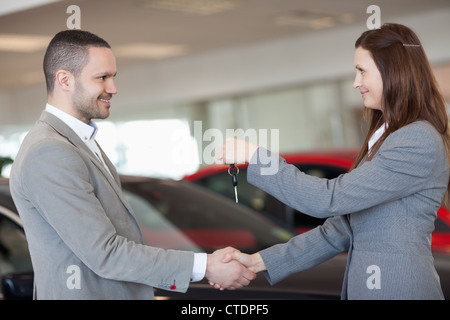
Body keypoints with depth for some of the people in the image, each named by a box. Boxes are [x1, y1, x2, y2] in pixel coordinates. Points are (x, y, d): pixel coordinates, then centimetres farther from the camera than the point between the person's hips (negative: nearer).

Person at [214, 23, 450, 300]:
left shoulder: (419, 142, -15)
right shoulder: (386, 137, 14)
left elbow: (331, 199, -20)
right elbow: (346, 226, 11)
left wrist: (256, 156, -14)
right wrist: (261, 262, 6)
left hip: (398, 289, -8)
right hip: (365, 285, 8)